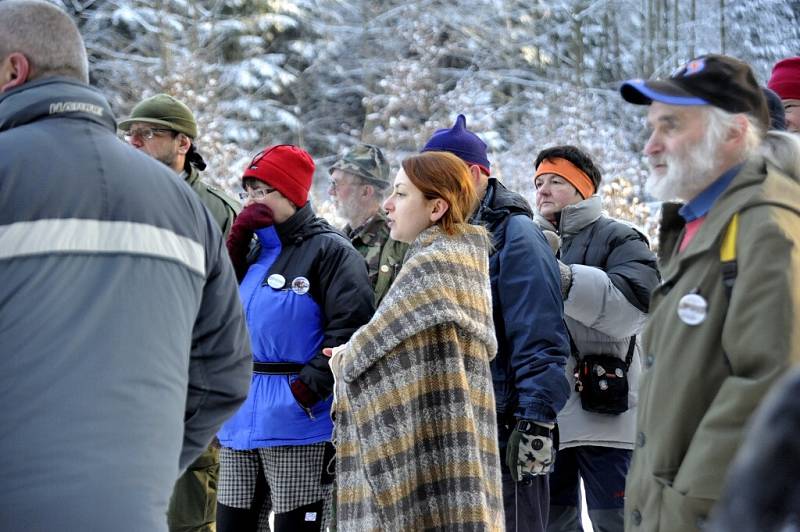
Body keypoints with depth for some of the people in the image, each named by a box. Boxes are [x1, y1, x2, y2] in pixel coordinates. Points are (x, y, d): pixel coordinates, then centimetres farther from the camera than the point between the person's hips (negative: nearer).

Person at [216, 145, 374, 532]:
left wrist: (308, 387, -21)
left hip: (298, 425, -7)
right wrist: (237, 239, 3)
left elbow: (350, 327, -15)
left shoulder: (329, 249, -6)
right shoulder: (254, 250, 18)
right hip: (240, 418, 7)